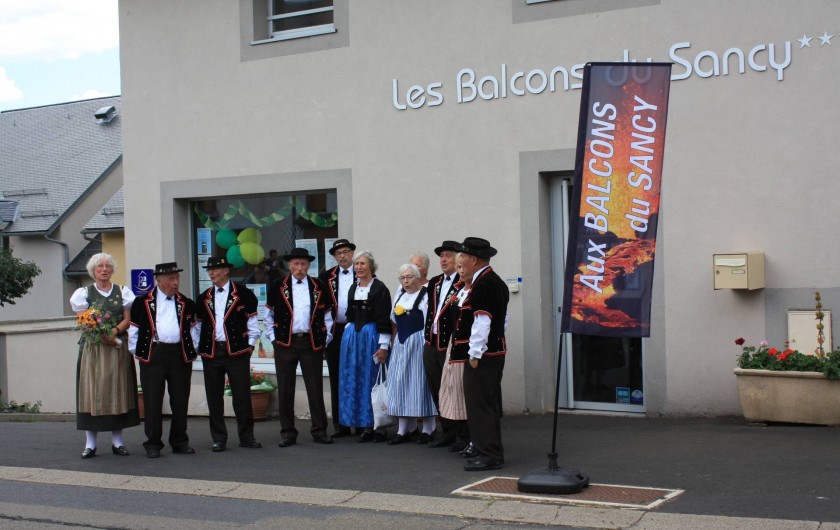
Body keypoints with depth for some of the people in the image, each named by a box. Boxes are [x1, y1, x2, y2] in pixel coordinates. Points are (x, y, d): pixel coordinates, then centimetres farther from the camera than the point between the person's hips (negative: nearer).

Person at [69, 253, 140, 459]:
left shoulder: (122, 292, 10)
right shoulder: (84, 293, 7)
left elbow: (128, 319, 3)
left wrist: (114, 331, -17)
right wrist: (103, 336, -17)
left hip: (117, 348, 1)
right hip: (92, 347, -1)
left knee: (117, 390, 1)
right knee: (92, 391, -3)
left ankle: (117, 440, 6)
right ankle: (90, 443, 0)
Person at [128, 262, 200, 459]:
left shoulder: (186, 303, 11)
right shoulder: (143, 302, 3)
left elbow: (192, 330, 17)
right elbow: (134, 329, 6)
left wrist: (192, 351, 9)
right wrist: (136, 352, 3)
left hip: (180, 355, 3)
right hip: (153, 355, -3)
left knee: (180, 401, 6)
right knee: (152, 402, -1)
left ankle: (180, 442, 17)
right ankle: (153, 444, 7)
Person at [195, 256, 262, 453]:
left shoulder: (243, 294, 0)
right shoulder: (204, 298, 12)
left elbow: (252, 322, 3)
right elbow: (200, 326, 16)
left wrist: (249, 346, -1)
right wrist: (200, 347, 7)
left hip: (237, 351, -3)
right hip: (211, 353, 3)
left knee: (242, 396, -1)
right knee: (214, 398, 5)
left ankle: (246, 436, 10)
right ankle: (219, 439, 13)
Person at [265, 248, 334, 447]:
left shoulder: (319, 287, 6)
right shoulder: (278, 287, 3)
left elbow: (327, 314, 12)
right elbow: (269, 314, 10)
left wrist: (326, 337, 5)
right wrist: (273, 337, 3)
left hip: (311, 343, 0)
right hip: (285, 343, 0)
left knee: (315, 388, 2)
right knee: (285, 390, 4)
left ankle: (319, 431, 10)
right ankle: (287, 433, 12)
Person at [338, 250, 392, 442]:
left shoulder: (380, 288, -9)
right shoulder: (353, 288, 12)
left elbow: (384, 319, -12)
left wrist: (383, 346, -15)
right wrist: (349, 334, 12)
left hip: (372, 337, -7)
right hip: (352, 337, 7)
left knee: (373, 381, -3)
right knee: (356, 381, 6)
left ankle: (380, 426, 6)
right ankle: (366, 427, 13)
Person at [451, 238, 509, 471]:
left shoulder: (482, 284, -17)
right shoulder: (496, 282, 15)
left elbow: (482, 322, -22)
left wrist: (475, 354, -17)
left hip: (481, 356, -10)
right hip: (495, 352, 10)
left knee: (480, 406, -5)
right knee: (490, 405, 15)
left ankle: (489, 456, 0)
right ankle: (492, 453, 22)